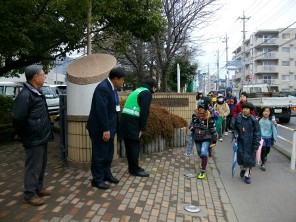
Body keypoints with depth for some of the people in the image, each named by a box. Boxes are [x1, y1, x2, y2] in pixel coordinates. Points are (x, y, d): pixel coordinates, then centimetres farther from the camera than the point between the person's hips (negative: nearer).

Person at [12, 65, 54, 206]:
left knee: (41, 165, 18)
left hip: (42, 137, 10)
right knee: (33, 167, 2)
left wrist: (45, 132, 14)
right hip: (34, 139, -10)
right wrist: (21, 134, -8)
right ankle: (30, 194, 17)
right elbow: (17, 118, -23)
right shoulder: (25, 95, -20)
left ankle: (38, 188, 33)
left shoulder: (37, 93, 11)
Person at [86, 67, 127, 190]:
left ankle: (106, 174, 34)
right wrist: (105, 129, -25)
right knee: (99, 154, 3)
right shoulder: (102, 88, -22)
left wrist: (109, 128, 13)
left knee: (108, 152, 19)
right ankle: (97, 179, 17)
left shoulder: (112, 87, 7)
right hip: (100, 128, -9)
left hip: (109, 127, 9)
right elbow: (101, 110, -26)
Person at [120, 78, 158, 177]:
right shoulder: (147, 93, -4)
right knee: (134, 146, 1)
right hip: (132, 122, -9)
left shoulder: (137, 91, 23)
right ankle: (135, 170, 11)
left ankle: (132, 168, 25)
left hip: (125, 119, 9)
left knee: (129, 146, 14)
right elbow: (144, 112, -13)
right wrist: (142, 128, -8)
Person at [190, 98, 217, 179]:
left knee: (204, 153, -18)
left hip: (206, 138, -5)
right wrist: (191, 127, -14)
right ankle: (203, 162, 55)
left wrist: (214, 140, -4)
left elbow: (213, 129, -8)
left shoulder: (209, 117, -14)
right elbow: (191, 124, 10)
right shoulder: (195, 115, -4)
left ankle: (203, 172, -10)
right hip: (197, 138, 5)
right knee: (200, 153, 21)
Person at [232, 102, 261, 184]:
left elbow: (257, 133, -7)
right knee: (241, 157, 8)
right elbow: (234, 128, 12)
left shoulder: (253, 120, -11)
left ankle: (247, 175, 20)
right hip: (241, 141, 2)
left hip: (249, 143, -2)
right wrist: (235, 134, -8)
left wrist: (256, 145, -10)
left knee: (249, 158, 3)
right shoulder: (238, 118, -3)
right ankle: (242, 169, 38)